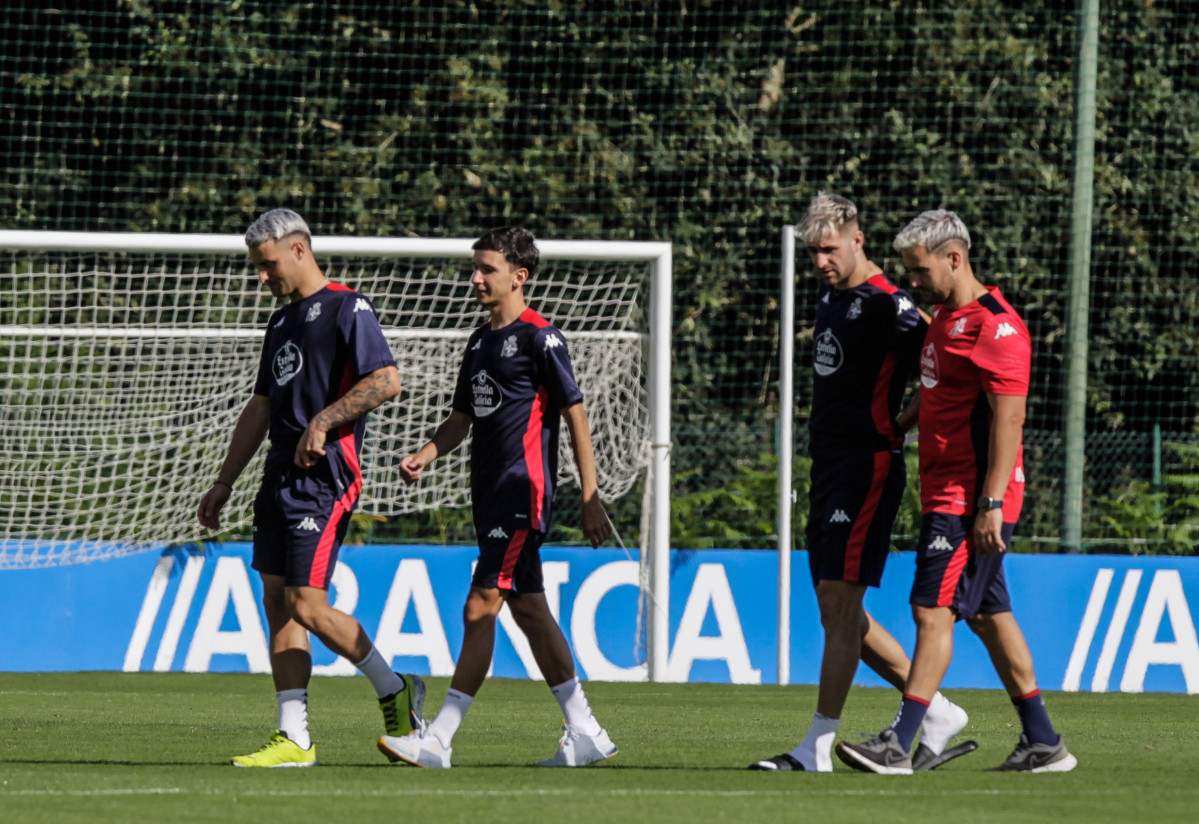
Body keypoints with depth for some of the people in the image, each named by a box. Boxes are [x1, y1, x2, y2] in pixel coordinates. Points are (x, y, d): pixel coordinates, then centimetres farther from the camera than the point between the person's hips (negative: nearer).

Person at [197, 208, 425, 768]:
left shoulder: (346, 308, -7)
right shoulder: (282, 322, 20)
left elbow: (386, 381, -17)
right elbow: (260, 410, 24)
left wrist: (323, 421, -21)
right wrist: (224, 484, 23)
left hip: (325, 478, -9)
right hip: (281, 482, 9)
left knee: (307, 605, -12)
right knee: (277, 602, 3)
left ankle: (395, 692, 7)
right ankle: (294, 738, 4)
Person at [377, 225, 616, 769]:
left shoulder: (539, 338, -9)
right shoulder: (479, 341, 16)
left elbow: (575, 415, -9)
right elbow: (463, 416, 23)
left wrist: (590, 498, -12)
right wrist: (426, 455, 3)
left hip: (524, 492, -9)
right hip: (490, 494, 9)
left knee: (480, 609, -12)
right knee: (528, 609, 11)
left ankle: (438, 741, -16)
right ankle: (585, 734, 17)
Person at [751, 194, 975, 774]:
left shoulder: (888, 307, -13)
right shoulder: (830, 299, 14)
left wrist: (897, 426, -8)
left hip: (868, 467, -10)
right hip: (829, 466, 10)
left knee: (839, 604, -12)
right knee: (840, 614, 10)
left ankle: (817, 749, -13)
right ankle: (940, 716, 19)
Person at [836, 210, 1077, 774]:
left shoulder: (995, 325, -15)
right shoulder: (944, 318, 15)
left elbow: (1009, 417, -20)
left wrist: (991, 504, -23)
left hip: (974, 498, -10)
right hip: (946, 493, 10)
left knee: (934, 609, -13)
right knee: (989, 615, 11)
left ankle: (898, 745, -16)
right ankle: (1042, 743, 16)